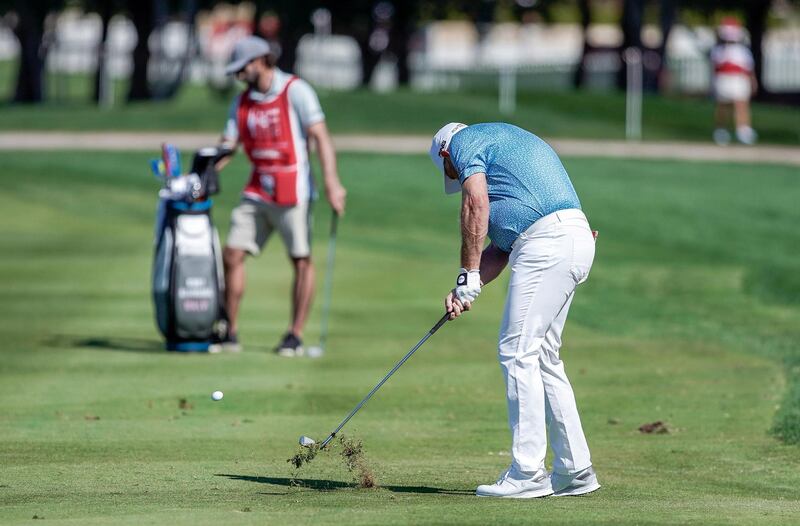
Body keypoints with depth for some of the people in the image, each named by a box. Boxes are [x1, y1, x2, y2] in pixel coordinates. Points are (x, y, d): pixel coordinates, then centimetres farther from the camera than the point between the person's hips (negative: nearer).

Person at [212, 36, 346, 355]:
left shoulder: (295, 91, -6)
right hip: (256, 193, 6)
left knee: (302, 260, -3)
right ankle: (230, 333, 5)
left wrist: (331, 182, -22)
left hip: (292, 193, -6)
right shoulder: (242, 102, 13)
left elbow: (320, 136, -12)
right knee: (232, 254, -1)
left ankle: (295, 336, 4)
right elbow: (227, 146, 11)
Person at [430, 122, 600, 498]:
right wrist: (467, 290, 14)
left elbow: (476, 205, -9)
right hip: (576, 241, 9)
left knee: (518, 352, -7)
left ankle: (528, 473, -9)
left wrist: (468, 276, -5)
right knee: (542, 357, 14)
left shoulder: (465, 141, 7)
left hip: (548, 242, -9)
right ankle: (574, 468, 15)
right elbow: (503, 245, 25)